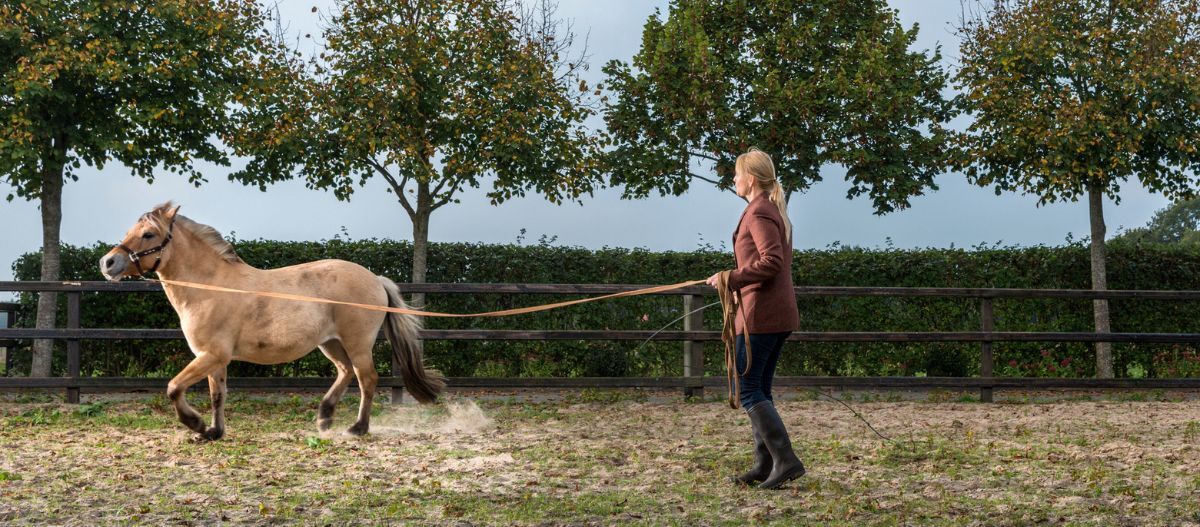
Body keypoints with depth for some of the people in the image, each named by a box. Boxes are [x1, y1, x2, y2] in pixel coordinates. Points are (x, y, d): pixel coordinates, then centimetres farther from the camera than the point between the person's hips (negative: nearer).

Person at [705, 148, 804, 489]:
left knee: (747, 389, -6)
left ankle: (786, 461, -9)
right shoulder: (774, 210, 18)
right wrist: (734, 280, 21)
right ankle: (765, 465, 18)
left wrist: (731, 278, -19)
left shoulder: (758, 213, -12)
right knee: (759, 390, 14)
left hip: (760, 315, -10)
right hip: (778, 314, 10)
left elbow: (771, 261, -23)